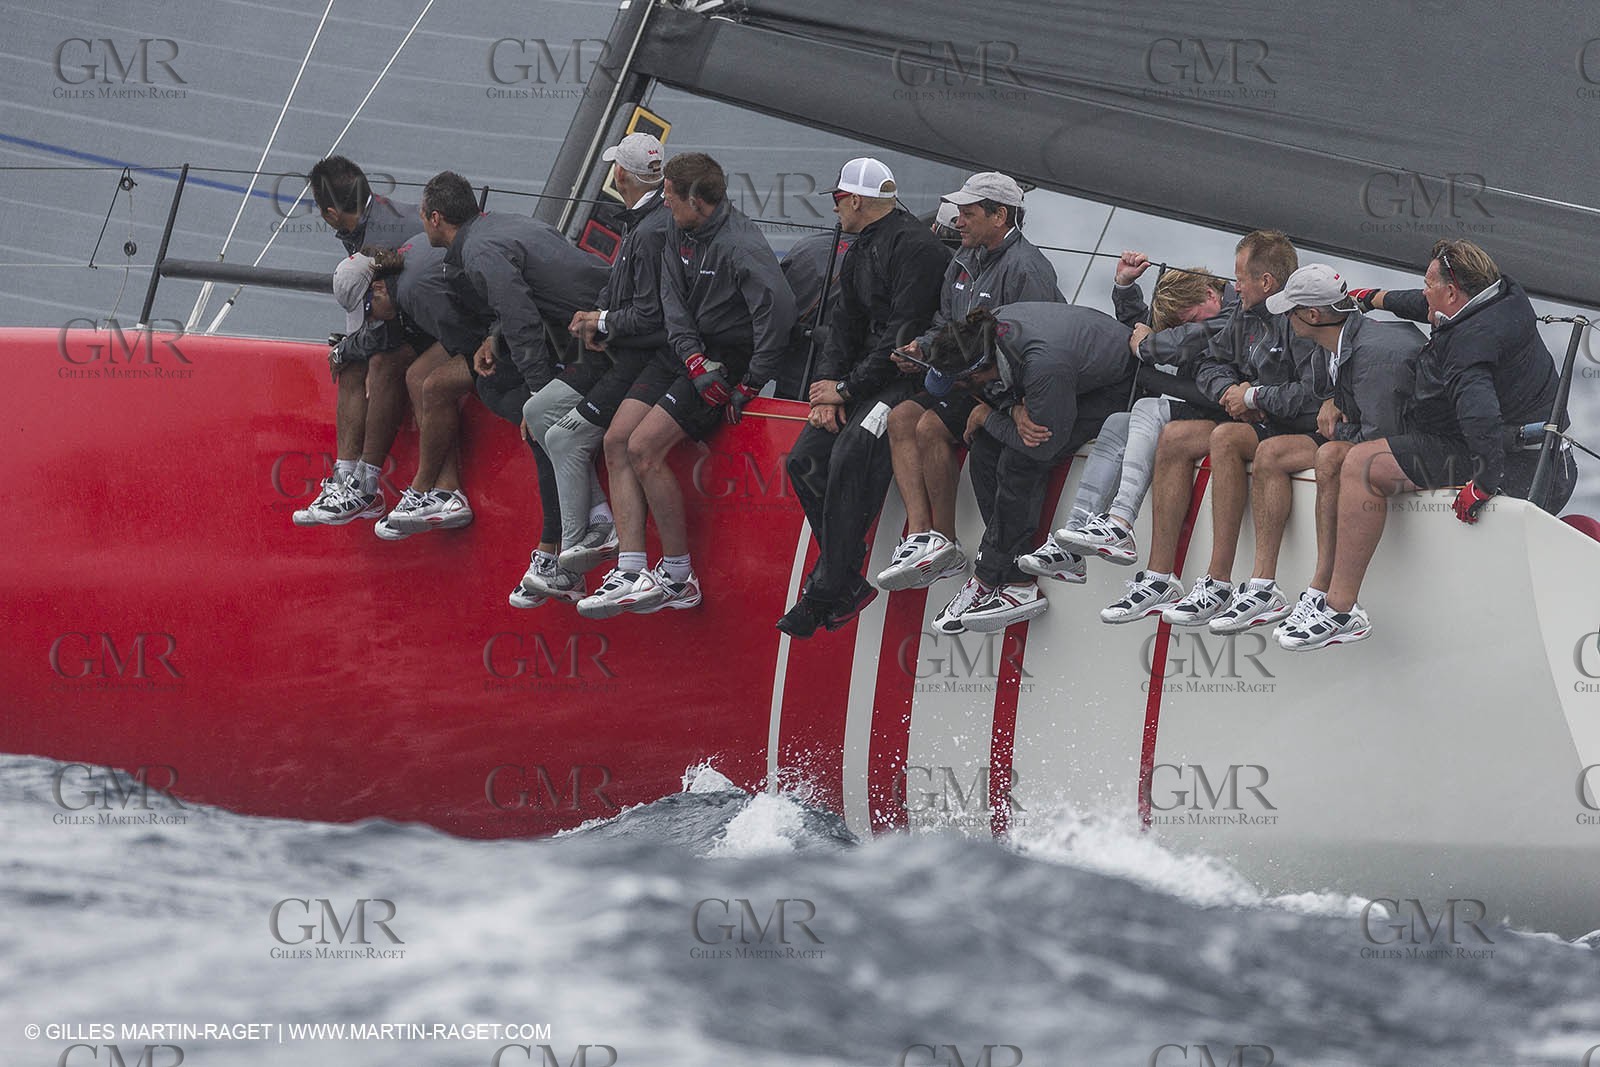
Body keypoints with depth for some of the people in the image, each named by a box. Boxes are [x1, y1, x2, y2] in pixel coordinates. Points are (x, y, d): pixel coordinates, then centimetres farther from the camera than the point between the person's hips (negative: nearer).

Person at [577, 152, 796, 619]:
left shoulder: (739, 244, -23)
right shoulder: (680, 231, 5)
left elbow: (779, 308, -33)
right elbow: (672, 300, 1)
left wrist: (750, 386, -26)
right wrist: (694, 360, -16)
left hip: (730, 356, -9)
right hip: (687, 351, 9)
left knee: (645, 448, -20)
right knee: (616, 440, -4)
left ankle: (680, 578, -9)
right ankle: (630, 572, -10)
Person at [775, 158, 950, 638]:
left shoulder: (914, 246, -14)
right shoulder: (861, 251, 18)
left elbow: (904, 333, -19)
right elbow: (844, 323, 16)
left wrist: (847, 387, -16)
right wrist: (827, 387, -2)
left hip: (910, 374, -10)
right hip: (868, 374, 10)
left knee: (851, 455, -30)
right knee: (805, 460, -9)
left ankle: (827, 590, -29)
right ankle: (849, 583, -11)